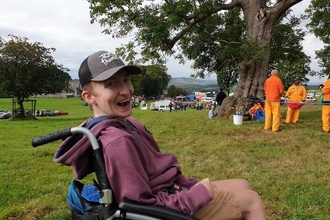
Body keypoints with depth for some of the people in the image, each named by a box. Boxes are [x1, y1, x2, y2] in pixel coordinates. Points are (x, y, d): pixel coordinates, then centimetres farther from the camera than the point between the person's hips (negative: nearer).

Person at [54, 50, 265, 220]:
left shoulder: (124, 123, 1)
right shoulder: (117, 141, -30)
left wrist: (193, 186, 4)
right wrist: (199, 194, -21)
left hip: (172, 190, 9)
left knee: (243, 185, 21)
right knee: (252, 200, 4)